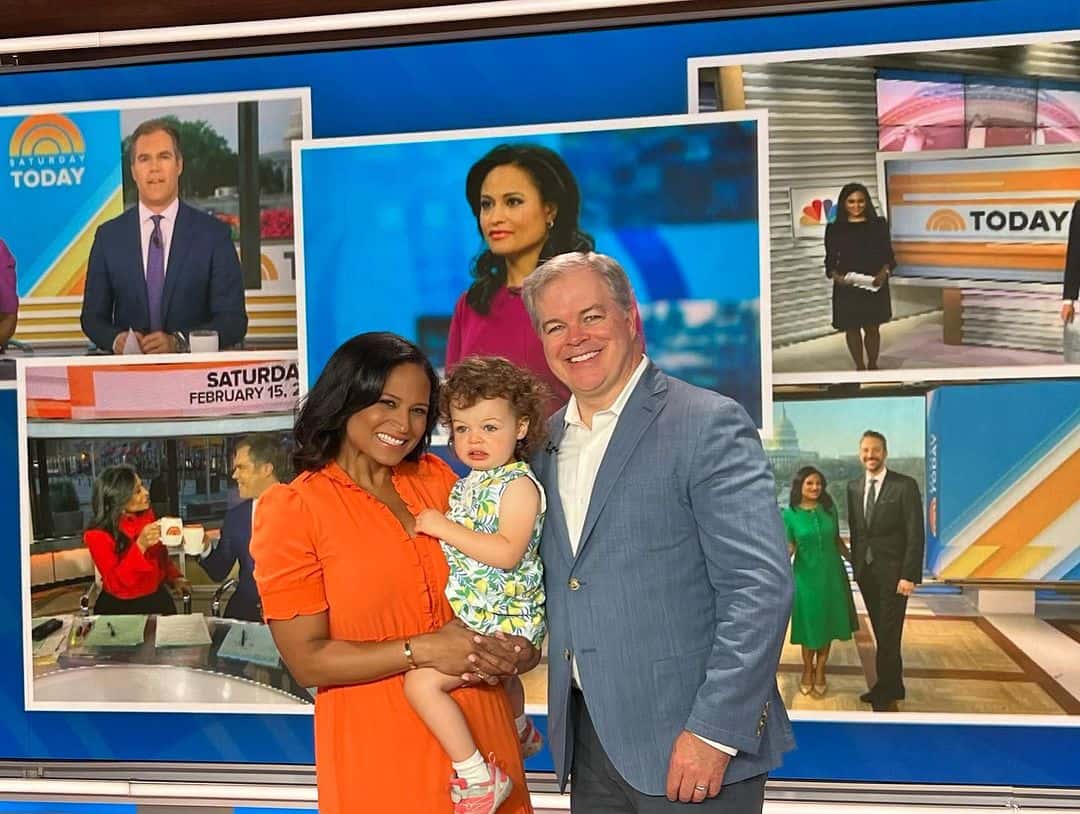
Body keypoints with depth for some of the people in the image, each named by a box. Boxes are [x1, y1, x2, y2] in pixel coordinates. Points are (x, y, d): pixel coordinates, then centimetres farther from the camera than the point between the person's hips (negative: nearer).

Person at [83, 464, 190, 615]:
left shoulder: (146, 514, 1)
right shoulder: (97, 535, -14)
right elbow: (116, 585, -21)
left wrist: (174, 577, 5)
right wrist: (140, 545, -29)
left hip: (157, 598, 4)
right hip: (119, 606, -4)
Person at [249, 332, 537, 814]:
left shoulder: (436, 479, 4)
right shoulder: (290, 510, -9)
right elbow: (307, 661, -12)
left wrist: (515, 652, -7)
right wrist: (421, 651, -20)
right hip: (377, 754, -4)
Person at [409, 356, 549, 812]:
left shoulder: (518, 484, -17)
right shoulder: (467, 484, 9)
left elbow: (507, 552, -29)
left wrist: (445, 527, -25)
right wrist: (435, 529, 4)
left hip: (503, 620, -10)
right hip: (476, 617, 10)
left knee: (421, 681, -20)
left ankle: (477, 775, -10)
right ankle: (521, 735, 65)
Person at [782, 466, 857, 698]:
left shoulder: (829, 509, 0)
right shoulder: (790, 514, -7)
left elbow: (837, 539, 11)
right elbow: (789, 547, -5)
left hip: (831, 573, 3)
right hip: (806, 575, -2)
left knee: (827, 623, 8)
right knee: (809, 624, 5)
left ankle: (820, 672, 22)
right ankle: (807, 670, 24)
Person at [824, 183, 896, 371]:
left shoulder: (879, 225, 4)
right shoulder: (834, 228, 3)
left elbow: (888, 255, 5)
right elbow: (830, 259, 4)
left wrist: (884, 273, -15)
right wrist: (835, 276, -16)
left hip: (874, 285, 0)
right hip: (846, 287, 0)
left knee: (872, 327, 2)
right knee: (852, 328, 4)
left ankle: (872, 364, 18)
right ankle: (860, 366, 17)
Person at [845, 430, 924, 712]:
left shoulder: (905, 486, -9)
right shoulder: (853, 487, 8)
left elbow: (916, 534, -11)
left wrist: (910, 575, -16)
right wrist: (856, 566, 10)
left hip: (892, 572, -5)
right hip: (865, 571, 5)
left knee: (889, 634, 0)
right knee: (881, 633, 11)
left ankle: (886, 692, 12)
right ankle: (891, 687, 22)